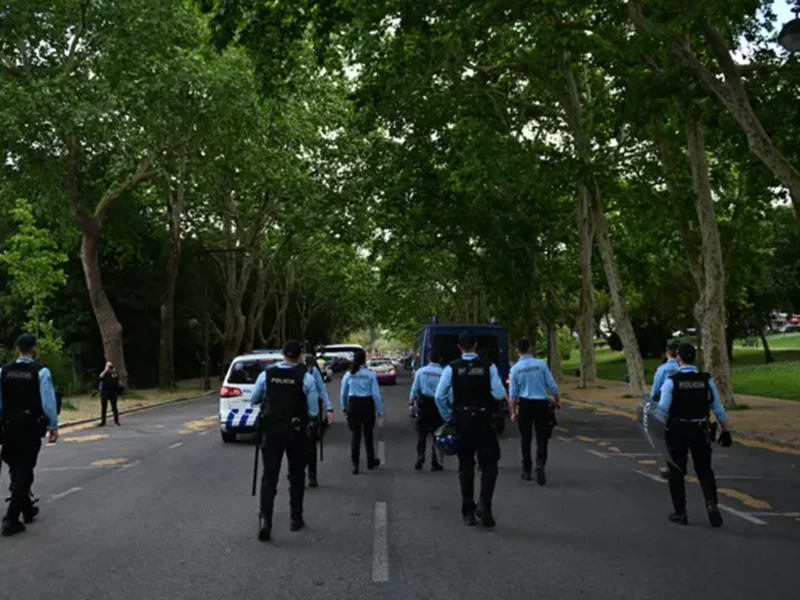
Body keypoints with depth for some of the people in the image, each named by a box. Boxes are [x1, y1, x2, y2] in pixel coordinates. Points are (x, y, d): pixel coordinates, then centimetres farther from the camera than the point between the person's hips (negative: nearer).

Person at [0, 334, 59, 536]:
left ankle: (27, 509, 33)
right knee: (24, 471, 2)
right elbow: (48, 402, -13)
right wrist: (53, 426, -4)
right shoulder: (41, 371, -11)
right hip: (31, 427, -4)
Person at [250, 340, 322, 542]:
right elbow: (313, 412, -7)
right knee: (296, 475, 15)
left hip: (271, 429, 1)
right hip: (296, 431, -1)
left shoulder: (266, 374, -3)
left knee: (269, 475, 4)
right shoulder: (306, 377, -10)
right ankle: (296, 519, 23)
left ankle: (265, 520, -11)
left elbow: (253, 401, 12)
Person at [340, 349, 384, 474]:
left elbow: (343, 393, 8)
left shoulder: (348, 375, -1)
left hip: (353, 404, 1)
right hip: (367, 404, -1)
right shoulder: (370, 375, -8)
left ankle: (355, 465, 2)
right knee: (368, 433, 14)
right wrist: (380, 410, -1)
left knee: (355, 434, 6)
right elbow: (376, 394, -8)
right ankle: (371, 462, 28)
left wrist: (344, 406, 25)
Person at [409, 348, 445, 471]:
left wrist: (411, 403, 5)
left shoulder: (421, 371, -1)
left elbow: (414, 389, -1)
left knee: (421, 433, 10)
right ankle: (435, 463, 12)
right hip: (438, 405, -1)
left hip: (423, 404, 1)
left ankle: (420, 458, 0)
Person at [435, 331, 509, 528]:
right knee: (489, 464, 10)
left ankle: (468, 512, 17)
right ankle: (484, 505, -6)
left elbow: (440, 396, -8)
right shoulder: (488, 367, -6)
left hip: (462, 420, 1)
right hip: (484, 419, -1)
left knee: (465, 466, 13)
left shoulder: (452, 368, -5)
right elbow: (499, 394, -11)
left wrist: (448, 417, 5)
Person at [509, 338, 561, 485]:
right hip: (541, 404, -1)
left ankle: (527, 471, 17)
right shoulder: (541, 364, -4)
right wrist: (558, 400, 12)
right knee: (542, 437, 6)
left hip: (525, 405, 1)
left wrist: (513, 411, 8)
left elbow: (513, 393, 0)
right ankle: (540, 464, -15)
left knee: (526, 438, 12)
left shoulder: (515, 368, -2)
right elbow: (551, 385, -2)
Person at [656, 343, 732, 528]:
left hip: (677, 431, -2)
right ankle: (711, 504, -6)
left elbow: (663, 410, -16)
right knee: (705, 472, 16)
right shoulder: (706, 380, -3)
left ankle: (680, 513, 17)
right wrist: (726, 431, 11)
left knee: (677, 473, 13)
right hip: (700, 431, 2)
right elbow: (719, 409, 1)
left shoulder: (671, 381, -12)